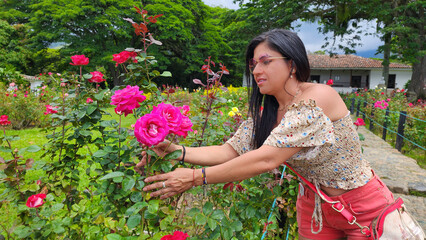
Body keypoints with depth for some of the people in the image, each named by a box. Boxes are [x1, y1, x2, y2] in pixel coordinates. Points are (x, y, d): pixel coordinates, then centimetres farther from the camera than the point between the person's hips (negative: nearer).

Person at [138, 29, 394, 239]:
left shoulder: (319, 98, -27)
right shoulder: (265, 115, -5)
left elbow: (265, 159, -33)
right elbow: (228, 151, -8)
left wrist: (195, 177, -31)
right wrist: (177, 151, -21)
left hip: (364, 208, -5)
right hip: (314, 206, 5)